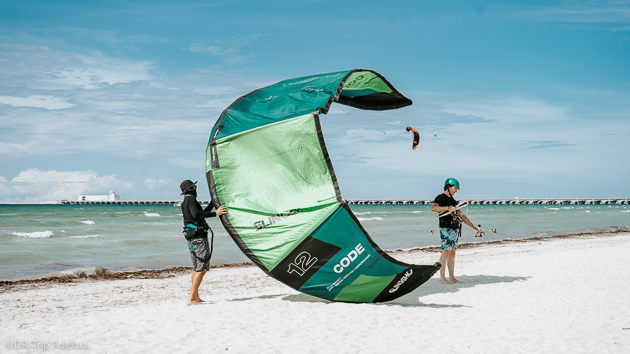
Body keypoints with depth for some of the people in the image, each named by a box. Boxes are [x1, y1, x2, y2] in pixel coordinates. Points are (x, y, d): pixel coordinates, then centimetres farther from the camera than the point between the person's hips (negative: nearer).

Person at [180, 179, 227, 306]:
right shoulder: (191, 199, -10)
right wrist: (215, 213, -25)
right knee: (202, 267, -10)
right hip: (198, 237, -10)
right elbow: (196, 214, -28)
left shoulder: (185, 202, 20)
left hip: (191, 238, 10)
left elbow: (202, 213, 29)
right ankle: (191, 299, -15)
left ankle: (196, 297, 22)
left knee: (197, 267, 17)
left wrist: (213, 202, 30)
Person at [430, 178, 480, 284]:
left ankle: (452, 277, 9)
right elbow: (433, 208, -24)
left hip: (455, 230, 8)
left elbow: (462, 215, 23)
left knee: (452, 252, 7)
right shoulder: (440, 198, -3)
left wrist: (474, 227, 18)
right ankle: (442, 278, -11)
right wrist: (447, 208, -35)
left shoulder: (453, 201, 22)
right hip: (446, 228, -8)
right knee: (446, 252, -11)